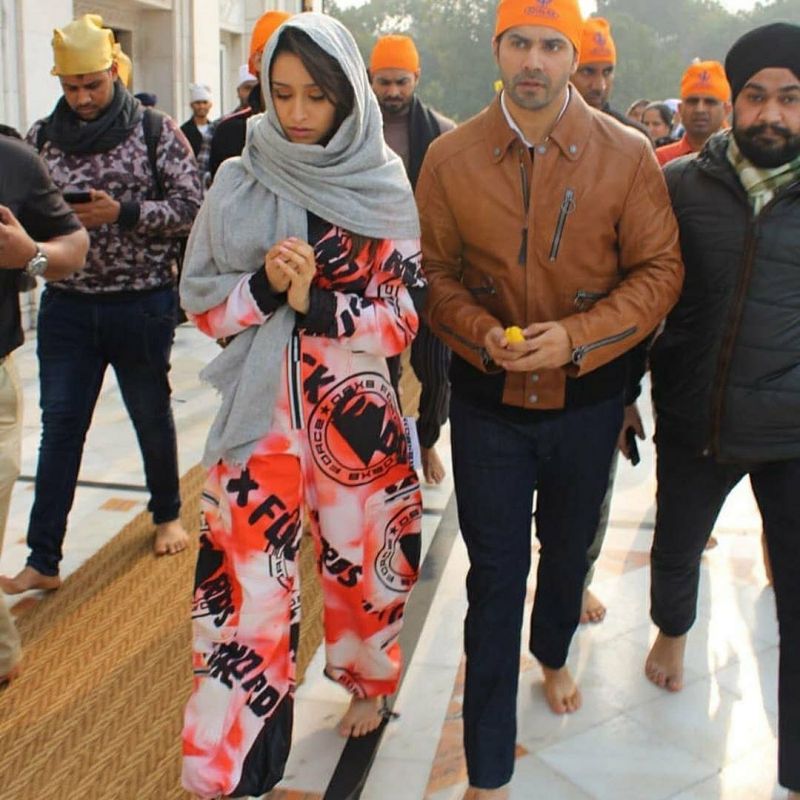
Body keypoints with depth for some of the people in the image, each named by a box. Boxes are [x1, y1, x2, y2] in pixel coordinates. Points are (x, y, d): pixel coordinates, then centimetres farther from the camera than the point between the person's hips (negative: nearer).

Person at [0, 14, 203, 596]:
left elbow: (190, 208, -8)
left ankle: (167, 515, 37)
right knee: (60, 427, 3)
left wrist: (122, 211, -21)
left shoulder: (156, 131, -5)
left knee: (152, 417, 13)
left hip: (142, 305, -2)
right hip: (67, 306, 3)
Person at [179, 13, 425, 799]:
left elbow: (402, 318, -4)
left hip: (355, 409, 0)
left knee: (360, 555, 15)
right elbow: (201, 299, 3)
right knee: (245, 578, 0)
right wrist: (264, 285, -16)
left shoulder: (385, 187, -2)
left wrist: (314, 300, -19)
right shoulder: (238, 181, 1)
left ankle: (366, 681, 45)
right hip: (260, 410, 0)